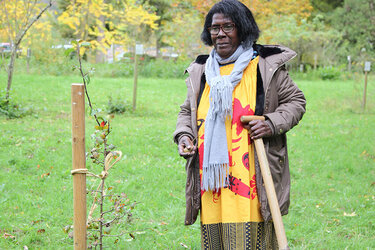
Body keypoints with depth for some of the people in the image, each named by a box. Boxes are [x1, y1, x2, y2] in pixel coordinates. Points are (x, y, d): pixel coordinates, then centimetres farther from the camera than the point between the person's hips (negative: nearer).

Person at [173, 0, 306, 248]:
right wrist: (183, 135, 6)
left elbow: (296, 101, 8)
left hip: (251, 180, -4)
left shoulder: (266, 66, 2)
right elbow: (187, 111, 26)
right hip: (212, 180, 4)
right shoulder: (201, 71, 14)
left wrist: (273, 124, -10)